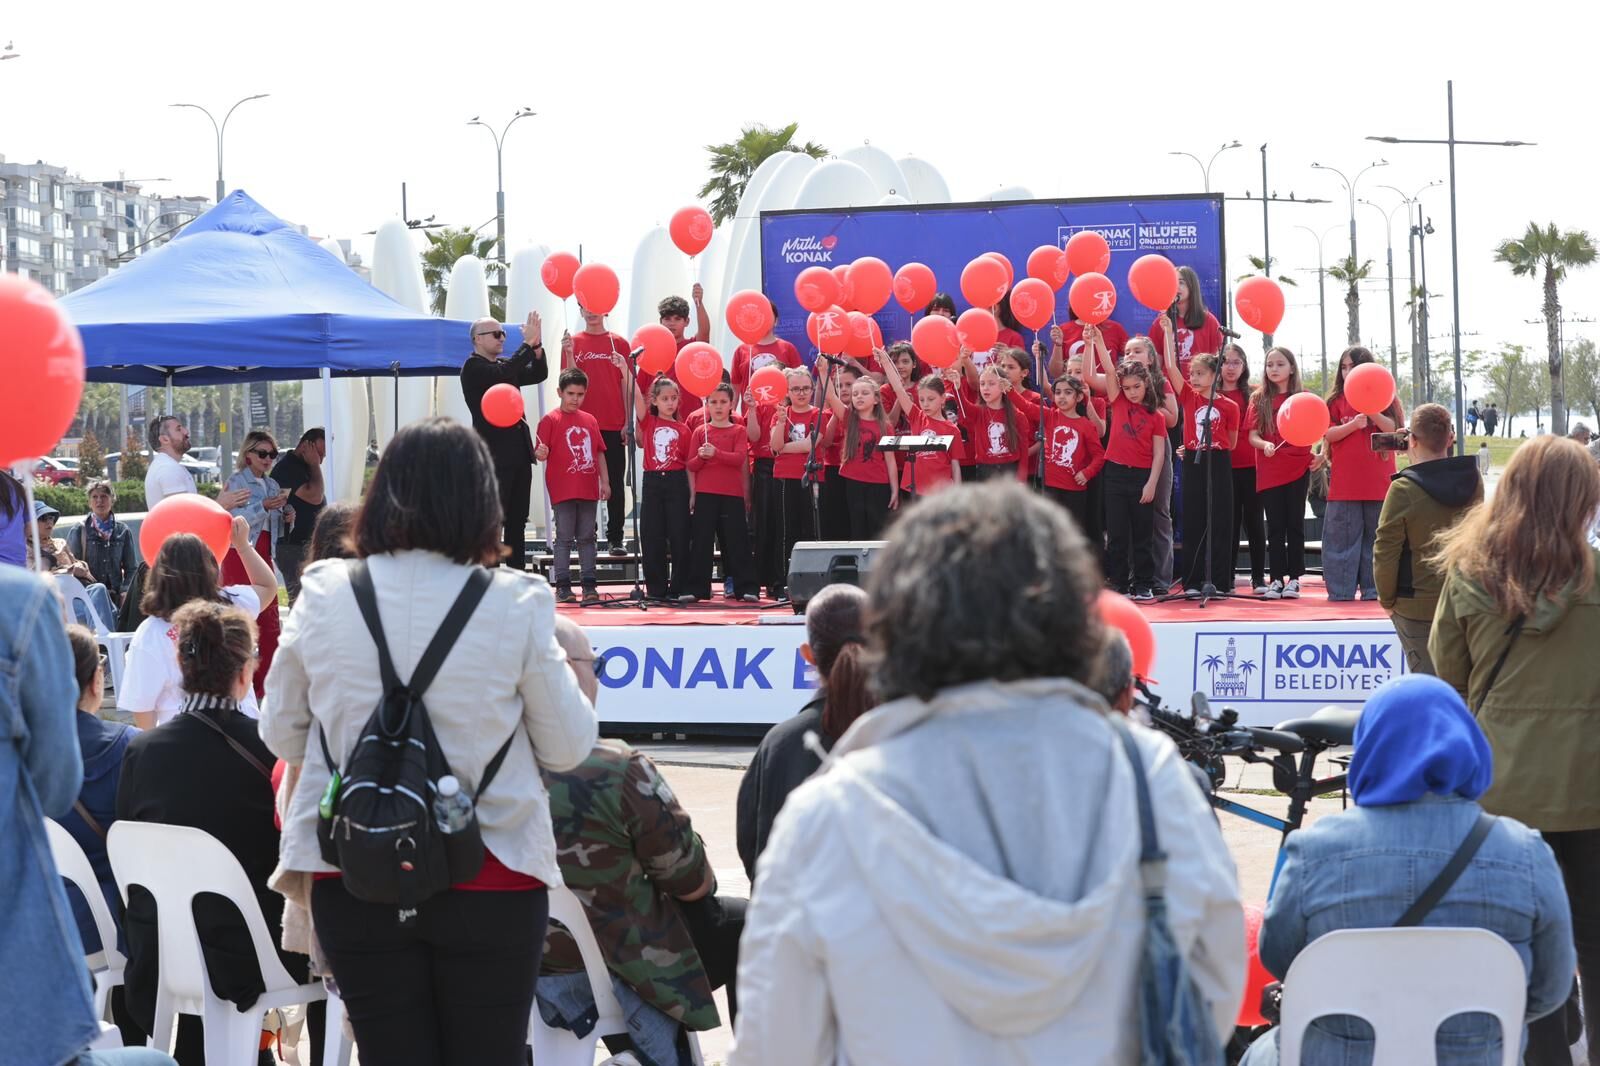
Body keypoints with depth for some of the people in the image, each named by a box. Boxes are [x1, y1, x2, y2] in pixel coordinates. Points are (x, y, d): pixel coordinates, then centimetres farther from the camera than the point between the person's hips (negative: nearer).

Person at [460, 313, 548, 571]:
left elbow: (539, 375, 11)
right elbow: (502, 374, -22)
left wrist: (537, 346, -5)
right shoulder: (473, 368, -6)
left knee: (517, 520, 9)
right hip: (495, 454, -8)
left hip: (519, 452, 8)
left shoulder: (505, 365, 18)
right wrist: (528, 343, -21)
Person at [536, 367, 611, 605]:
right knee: (564, 538, -1)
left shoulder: (590, 421, 12)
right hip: (563, 491, -4)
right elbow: (541, 453, -8)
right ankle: (563, 586, 2)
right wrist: (540, 454, -31)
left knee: (587, 538, 9)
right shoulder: (550, 420, -2)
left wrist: (605, 481, 11)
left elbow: (599, 453, 16)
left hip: (588, 490, 4)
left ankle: (589, 585, 12)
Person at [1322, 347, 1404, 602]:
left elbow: (1394, 428, -4)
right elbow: (1328, 434, -1)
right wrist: (1353, 424, -18)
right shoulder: (1337, 401, 9)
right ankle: (1341, 590, 3)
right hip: (1345, 483, 0)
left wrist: (1372, 412, -20)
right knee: (1342, 536, 0)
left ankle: (1373, 589, 9)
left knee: (1376, 536, 3)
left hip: (1378, 482, 0)